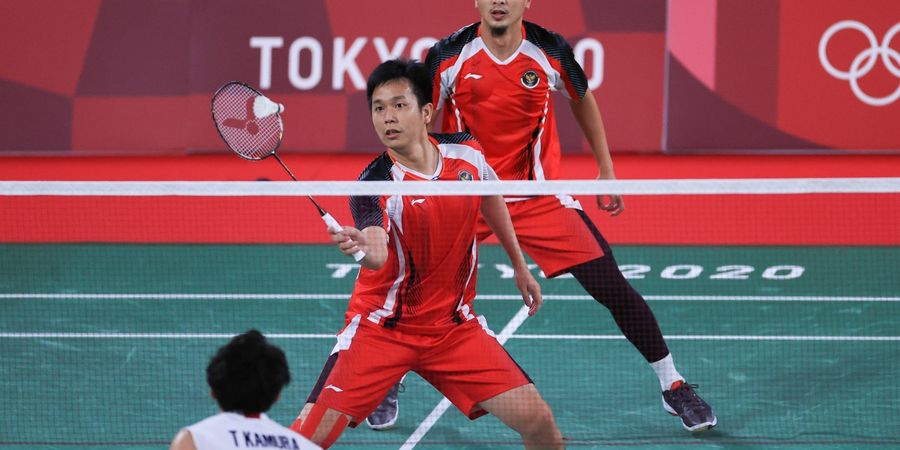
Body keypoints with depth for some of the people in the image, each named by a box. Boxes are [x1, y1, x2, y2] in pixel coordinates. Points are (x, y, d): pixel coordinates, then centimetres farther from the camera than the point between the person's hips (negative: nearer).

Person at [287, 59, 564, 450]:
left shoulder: (466, 153, -6)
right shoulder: (374, 186, -22)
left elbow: (491, 198, 18)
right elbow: (378, 256, -42)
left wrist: (520, 266, 26)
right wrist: (363, 246, -65)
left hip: (454, 326, 4)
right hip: (381, 327, -4)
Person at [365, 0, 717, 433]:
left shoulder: (550, 51, -10)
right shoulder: (449, 56, -13)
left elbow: (583, 100, 10)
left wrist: (606, 171, 12)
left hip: (539, 197, 0)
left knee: (611, 287, -7)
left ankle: (672, 386, 8)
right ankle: (387, 385, 18)